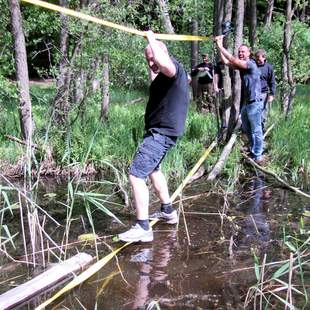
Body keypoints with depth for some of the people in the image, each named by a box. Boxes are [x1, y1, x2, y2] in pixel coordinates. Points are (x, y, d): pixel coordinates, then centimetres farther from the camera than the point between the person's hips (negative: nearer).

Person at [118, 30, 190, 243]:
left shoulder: (175, 67, -16)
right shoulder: (166, 74, 15)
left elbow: (164, 63, -42)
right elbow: (155, 85, 36)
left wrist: (152, 39, -26)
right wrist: (153, 70, 25)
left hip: (162, 132, -12)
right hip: (160, 131, 12)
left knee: (136, 175, -15)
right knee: (153, 169, 29)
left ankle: (143, 229, -13)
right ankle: (168, 212, 42)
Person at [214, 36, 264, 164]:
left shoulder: (251, 64, -14)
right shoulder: (241, 66, 12)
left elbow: (233, 61, -24)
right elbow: (226, 62, 5)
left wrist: (221, 46, -19)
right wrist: (219, 46, -2)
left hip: (254, 103, -9)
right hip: (245, 103, 10)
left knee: (256, 131, -3)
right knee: (247, 130, 19)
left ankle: (258, 156, 5)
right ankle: (253, 150, 34)